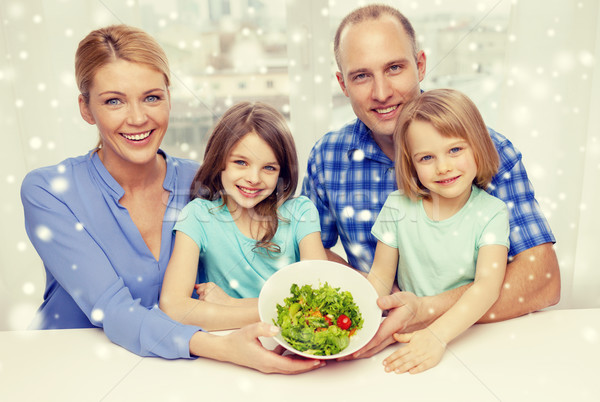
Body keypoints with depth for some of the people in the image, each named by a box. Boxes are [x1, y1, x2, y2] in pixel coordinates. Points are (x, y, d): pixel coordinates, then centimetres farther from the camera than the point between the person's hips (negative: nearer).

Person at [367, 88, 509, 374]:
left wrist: (438, 335, -32)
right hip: (407, 331, 2)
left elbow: (488, 285, -18)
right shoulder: (397, 207, -1)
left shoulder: (491, 212, -6)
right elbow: (380, 277, 2)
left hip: (468, 330, -1)